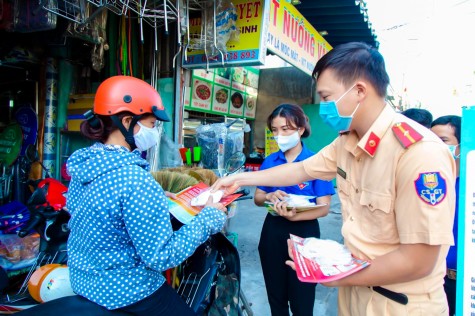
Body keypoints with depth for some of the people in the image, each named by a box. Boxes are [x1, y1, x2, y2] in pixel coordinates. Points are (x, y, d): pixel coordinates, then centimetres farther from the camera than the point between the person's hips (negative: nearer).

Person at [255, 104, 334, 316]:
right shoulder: (269, 161, 1)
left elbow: (323, 207, -15)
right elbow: (257, 198, 6)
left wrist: (295, 216, -32)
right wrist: (269, 197, -17)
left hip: (303, 232, -3)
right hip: (273, 231, 4)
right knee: (275, 296, 20)